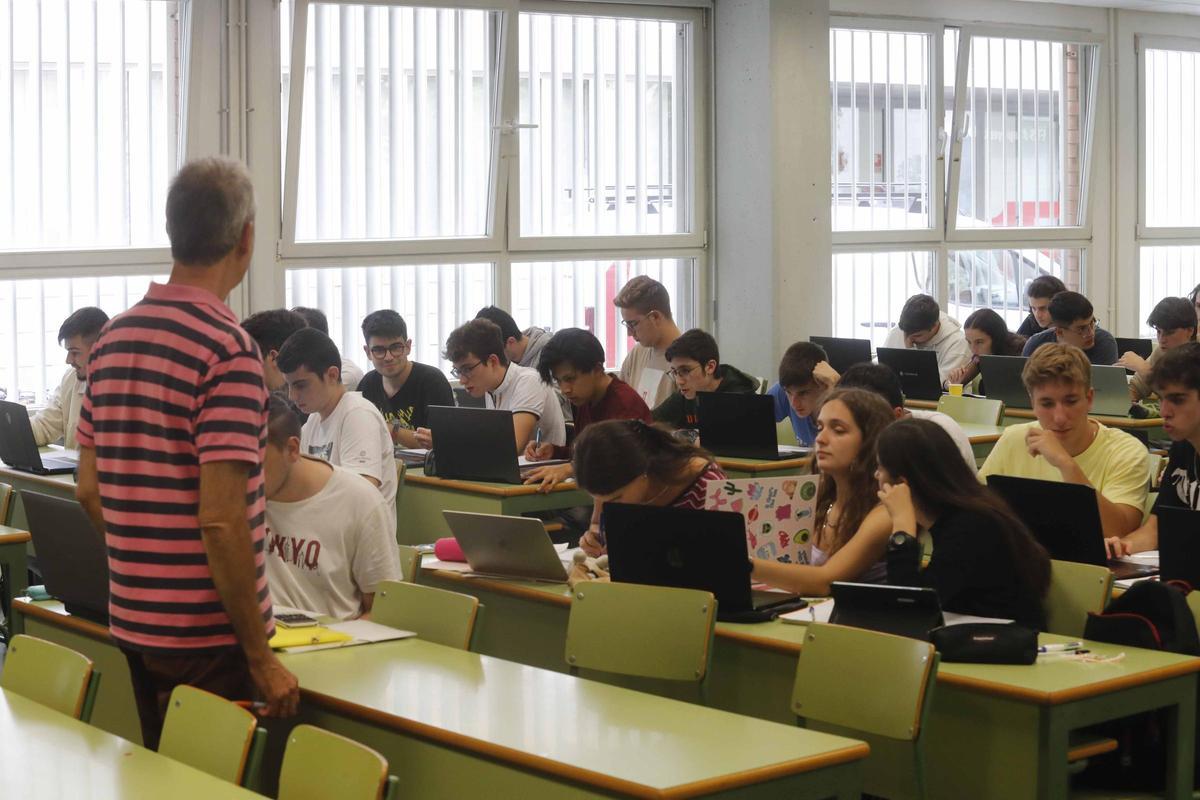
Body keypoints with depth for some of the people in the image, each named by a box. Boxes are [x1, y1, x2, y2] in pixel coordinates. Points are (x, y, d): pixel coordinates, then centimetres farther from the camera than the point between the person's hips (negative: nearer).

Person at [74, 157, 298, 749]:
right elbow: (221, 519, -22)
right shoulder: (228, 349, -18)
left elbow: (89, 490, 12)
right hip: (208, 633, -7)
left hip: (133, 622, 7)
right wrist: (261, 657, -16)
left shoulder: (111, 339, 6)